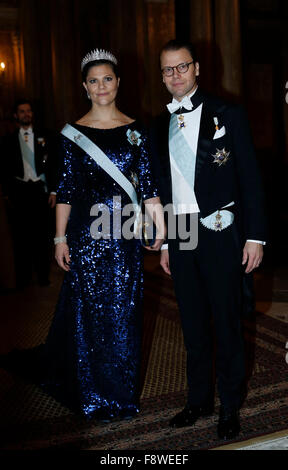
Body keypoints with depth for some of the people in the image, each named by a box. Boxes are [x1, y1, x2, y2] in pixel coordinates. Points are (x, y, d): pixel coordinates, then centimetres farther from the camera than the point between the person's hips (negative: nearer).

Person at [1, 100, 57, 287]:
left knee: (43, 234, 3)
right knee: (21, 235, 3)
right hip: (19, 192, 1)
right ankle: (23, 276, 13)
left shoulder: (45, 136, 7)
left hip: (40, 189, -1)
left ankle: (43, 275, 13)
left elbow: (53, 164, 5)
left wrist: (53, 191, -2)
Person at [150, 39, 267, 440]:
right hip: (180, 235, 4)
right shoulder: (161, 126, 11)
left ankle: (230, 406, 21)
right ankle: (199, 399, 30)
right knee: (193, 324, 14)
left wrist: (255, 236, -10)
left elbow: (250, 178, -5)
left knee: (227, 323, 4)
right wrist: (164, 241, 13)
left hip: (220, 231, -4)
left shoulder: (227, 115, -2)